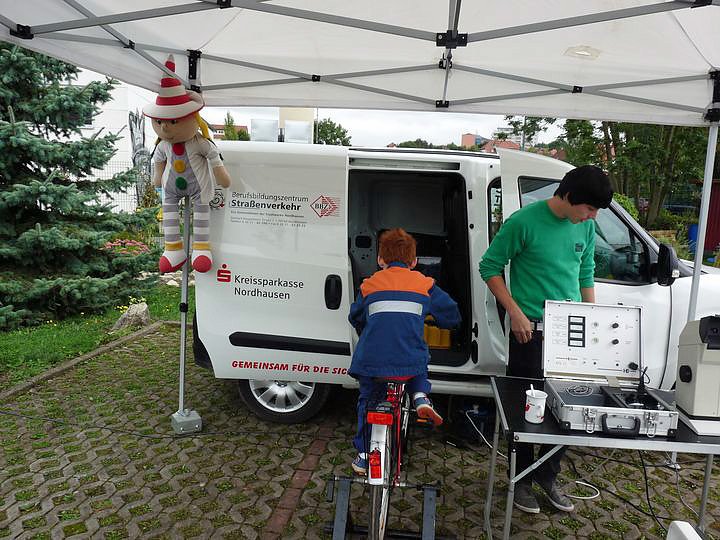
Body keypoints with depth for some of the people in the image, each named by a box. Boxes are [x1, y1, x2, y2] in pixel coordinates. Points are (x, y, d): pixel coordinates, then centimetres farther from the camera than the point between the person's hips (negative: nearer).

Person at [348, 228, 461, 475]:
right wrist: (432, 317, 36)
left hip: (371, 362, 0)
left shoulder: (369, 285, 10)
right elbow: (452, 317, 15)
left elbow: (356, 319, 23)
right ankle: (421, 397, 7)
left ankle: (363, 455, 27)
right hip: (410, 363, 0)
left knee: (368, 399, 24)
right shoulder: (425, 284, 8)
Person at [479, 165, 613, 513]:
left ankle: (547, 476, 33)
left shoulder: (586, 227, 5)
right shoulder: (524, 221, -14)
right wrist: (515, 313, -14)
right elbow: (490, 266, -8)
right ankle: (522, 479, 26)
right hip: (531, 331, -6)